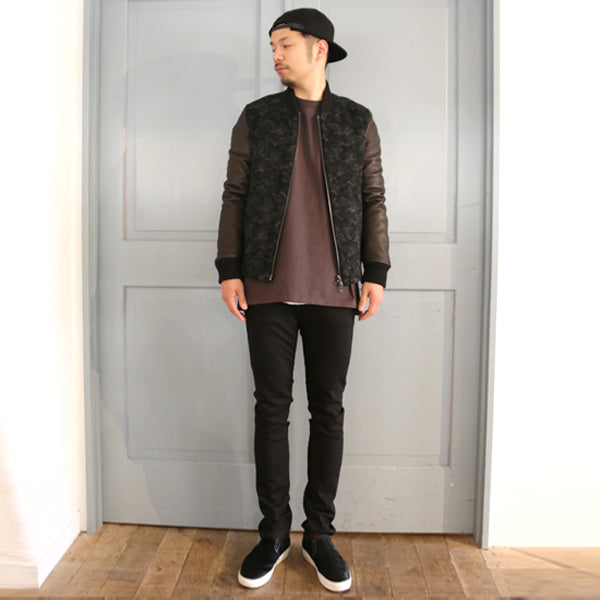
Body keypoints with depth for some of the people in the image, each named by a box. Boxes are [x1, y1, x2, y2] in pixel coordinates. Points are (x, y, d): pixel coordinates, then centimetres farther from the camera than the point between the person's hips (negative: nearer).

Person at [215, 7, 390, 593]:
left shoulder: (358, 121, 10)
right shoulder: (256, 117, 10)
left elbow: (373, 201, 8)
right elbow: (234, 196, 6)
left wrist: (376, 273, 0)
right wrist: (228, 269, -1)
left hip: (334, 291, 0)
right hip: (268, 288, 0)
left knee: (328, 411, 5)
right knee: (271, 408, 5)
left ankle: (320, 533, 22)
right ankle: (273, 532, 21)